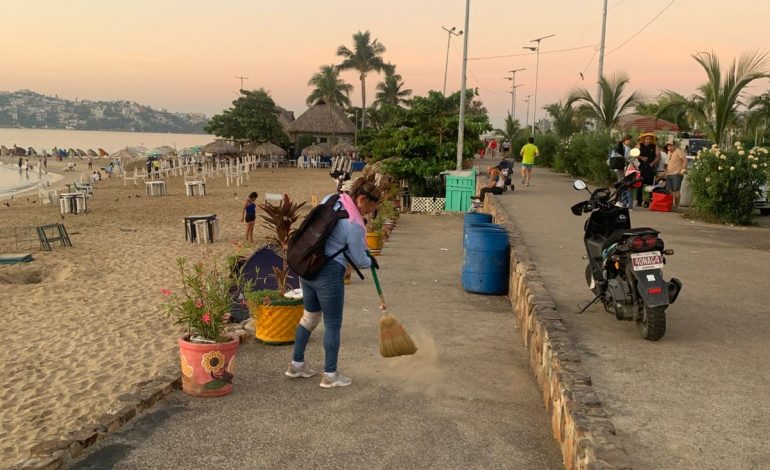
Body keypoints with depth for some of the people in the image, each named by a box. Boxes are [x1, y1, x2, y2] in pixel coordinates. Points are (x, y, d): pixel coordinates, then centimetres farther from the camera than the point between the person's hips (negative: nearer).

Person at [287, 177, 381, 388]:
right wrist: (371, 262, 16)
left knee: (310, 315, 23)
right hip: (328, 274, -9)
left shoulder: (330, 199, 3)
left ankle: (296, 364, 34)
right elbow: (359, 260, -7)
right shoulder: (354, 225, -19)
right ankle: (330, 375, 18)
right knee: (333, 325, 6)